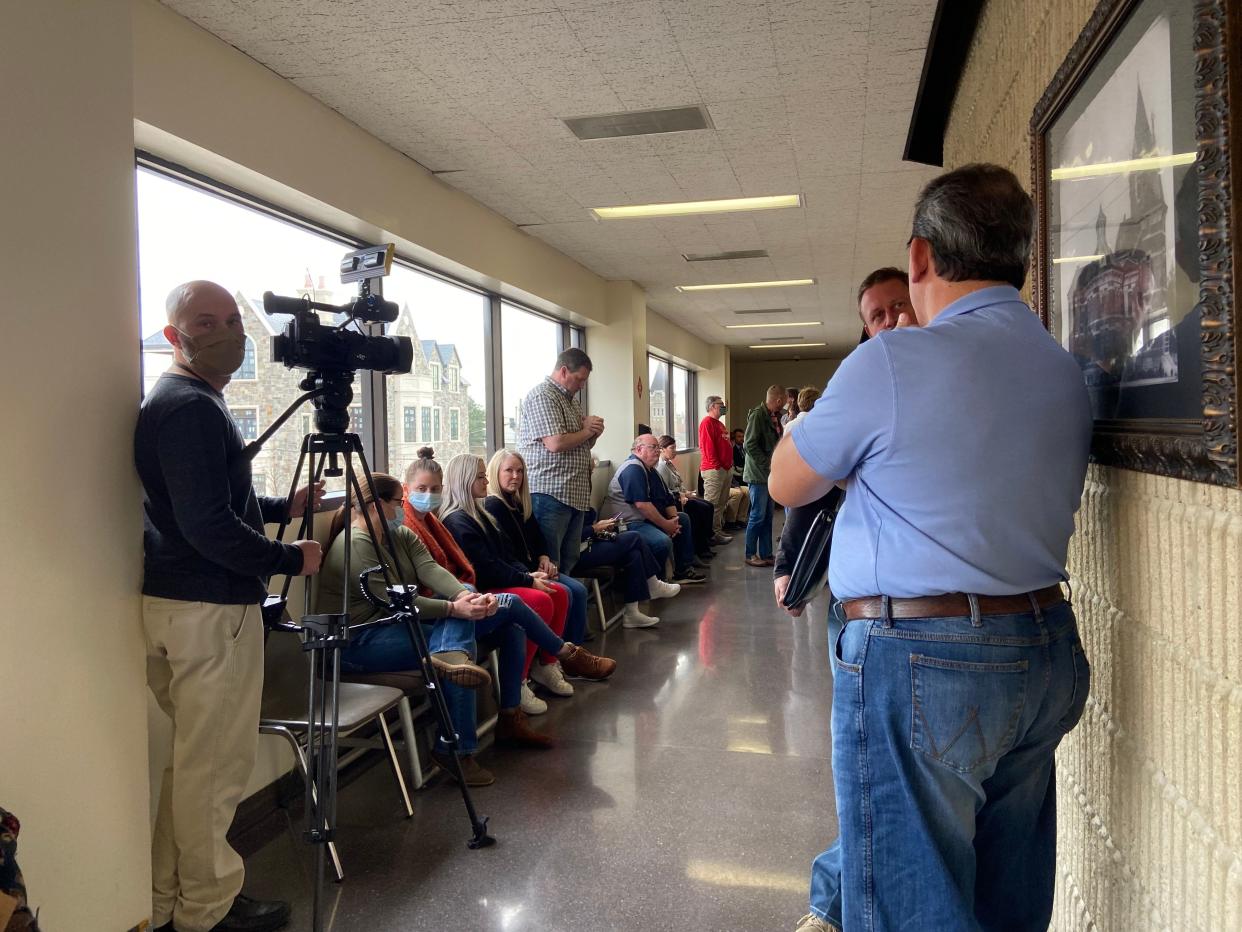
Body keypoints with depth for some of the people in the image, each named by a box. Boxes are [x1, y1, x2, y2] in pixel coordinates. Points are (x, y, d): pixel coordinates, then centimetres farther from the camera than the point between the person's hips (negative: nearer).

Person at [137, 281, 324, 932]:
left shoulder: (184, 404, 15)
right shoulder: (192, 408, -17)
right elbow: (208, 527, -25)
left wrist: (283, 507, 16)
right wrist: (291, 559, -13)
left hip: (173, 603, 11)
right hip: (210, 609, -11)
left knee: (192, 755, 20)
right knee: (215, 762, 3)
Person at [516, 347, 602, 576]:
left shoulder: (571, 400, 21)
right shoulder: (542, 396, -11)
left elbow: (581, 445, 28)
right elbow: (555, 444, -22)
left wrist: (593, 432, 5)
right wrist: (586, 432, -5)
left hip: (574, 494, 10)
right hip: (550, 494, -10)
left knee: (569, 563, 12)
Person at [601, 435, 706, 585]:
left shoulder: (650, 470, 17)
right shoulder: (633, 468, -16)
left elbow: (667, 499, 15)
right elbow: (642, 504, -25)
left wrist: (674, 520, -4)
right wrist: (666, 525, -18)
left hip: (647, 519, 12)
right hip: (628, 523, -12)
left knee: (683, 519, 16)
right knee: (663, 542, -32)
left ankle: (683, 570, 15)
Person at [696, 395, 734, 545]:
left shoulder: (719, 423, 20)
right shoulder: (707, 422, -11)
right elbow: (708, 446, -19)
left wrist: (729, 464, 15)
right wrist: (717, 466, -19)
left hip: (725, 468, 10)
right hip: (714, 469, -10)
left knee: (722, 503, 14)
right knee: (712, 504, -6)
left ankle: (719, 530, 21)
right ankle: (712, 534, -4)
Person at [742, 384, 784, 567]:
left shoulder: (774, 416, 12)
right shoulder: (757, 415, -14)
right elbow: (750, 445, -19)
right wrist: (767, 463, -17)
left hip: (769, 474, 8)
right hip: (757, 474, -8)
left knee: (767, 516, 11)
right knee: (757, 516, -2)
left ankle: (766, 554, 18)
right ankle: (750, 555, 9)